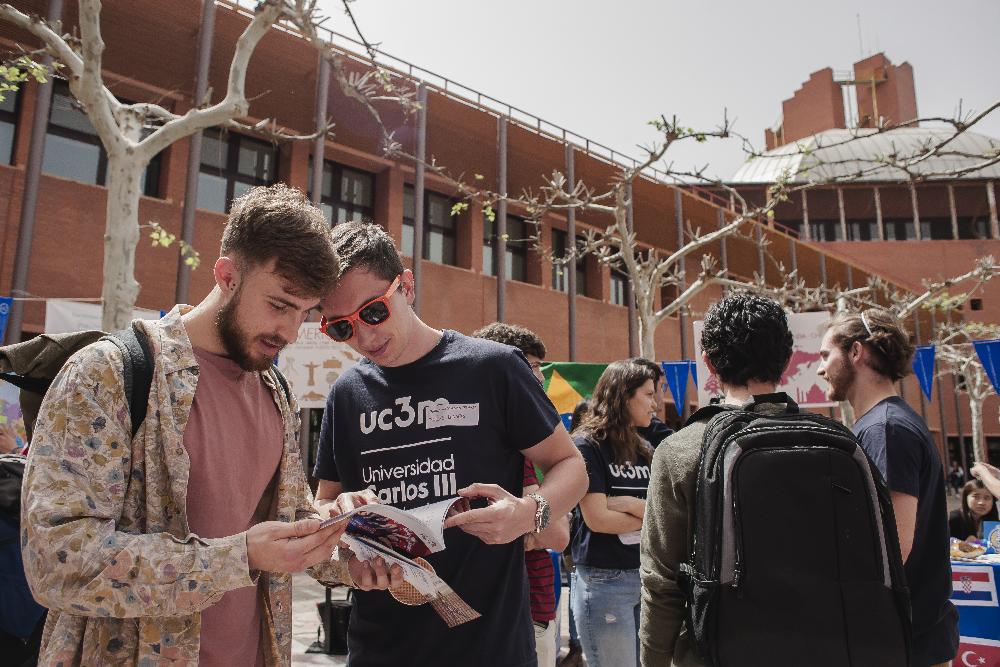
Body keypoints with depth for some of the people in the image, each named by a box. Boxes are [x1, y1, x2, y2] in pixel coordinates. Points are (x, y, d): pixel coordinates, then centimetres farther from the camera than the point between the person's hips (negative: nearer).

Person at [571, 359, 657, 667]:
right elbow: (597, 519, -17)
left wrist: (632, 505, -15)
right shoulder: (587, 445, -11)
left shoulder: (645, 450, 10)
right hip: (604, 581, -7)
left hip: (648, 575, 7)